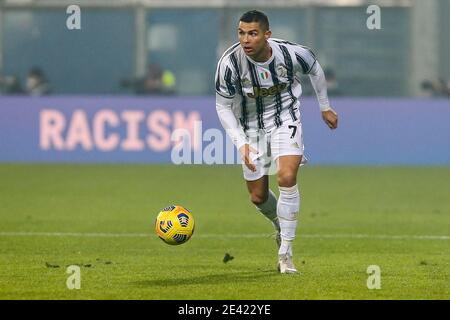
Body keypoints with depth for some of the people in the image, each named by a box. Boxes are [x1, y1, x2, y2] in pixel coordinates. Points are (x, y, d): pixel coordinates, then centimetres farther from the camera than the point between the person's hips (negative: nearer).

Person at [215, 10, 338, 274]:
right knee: (258, 197, 7)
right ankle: (282, 227, 43)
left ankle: (286, 252, -14)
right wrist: (241, 144, -23)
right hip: (251, 126, 2)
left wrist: (325, 107, 14)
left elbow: (315, 70, 1)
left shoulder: (291, 54, -24)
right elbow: (223, 107, -12)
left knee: (287, 177, -23)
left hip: (285, 119, -1)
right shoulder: (230, 63, -25)